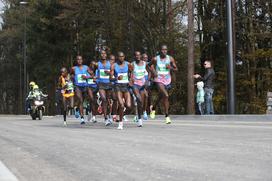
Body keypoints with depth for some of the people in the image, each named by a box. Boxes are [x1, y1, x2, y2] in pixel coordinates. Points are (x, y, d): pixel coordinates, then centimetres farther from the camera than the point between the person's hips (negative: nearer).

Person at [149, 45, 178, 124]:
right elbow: (152, 65, 13)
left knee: (161, 96, 18)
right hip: (159, 80, -4)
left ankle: (153, 108, 47)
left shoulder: (170, 59, 0)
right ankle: (167, 116, -16)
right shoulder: (155, 59, -5)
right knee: (166, 96, -21)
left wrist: (171, 67, -13)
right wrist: (153, 71, -5)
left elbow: (176, 69, 7)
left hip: (167, 80, 4)